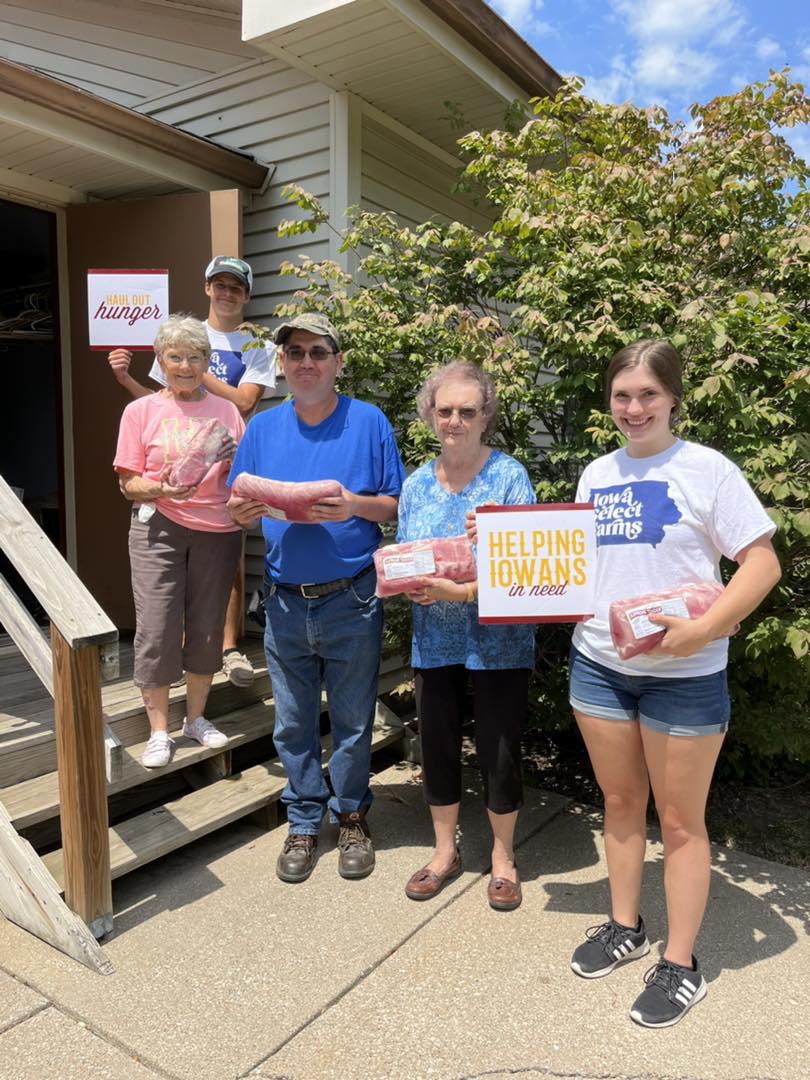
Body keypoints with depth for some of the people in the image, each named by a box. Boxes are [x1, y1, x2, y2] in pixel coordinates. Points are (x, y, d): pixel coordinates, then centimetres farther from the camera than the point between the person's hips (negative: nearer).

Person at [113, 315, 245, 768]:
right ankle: (159, 730, 14)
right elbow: (129, 483, 1)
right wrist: (162, 489, -19)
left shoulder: (227, 411, 9)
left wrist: (234, 462, -12)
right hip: (159, 528, -2)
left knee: (207, 628, 7)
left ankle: (197, 717, 27)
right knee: (157, 629, -3)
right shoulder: (141, 411, 4)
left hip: (217, 530, 2)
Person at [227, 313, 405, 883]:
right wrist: (240, 509, -15)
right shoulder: (262, 428, 7)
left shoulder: (368, 422, -3)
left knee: (353, 723, 11)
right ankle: (304, 822, 32)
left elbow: (398, 504, -2)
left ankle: (352, 815, 32)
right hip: (285, 603, 3)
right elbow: (237, 511, 8)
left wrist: (356, 505, -21)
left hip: (351, 603, -2)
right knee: (293, 725, 13)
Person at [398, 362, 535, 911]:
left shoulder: (508, 475, -8)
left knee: (499, 750, 7)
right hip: (435, 640, 4)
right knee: (438, 745, 13)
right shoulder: (417, 484, 6)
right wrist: (413, 588, -12)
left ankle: (503, 857, 32)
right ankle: (445, 851, 36)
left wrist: (465, 591, -25)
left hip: (498, 640, -4)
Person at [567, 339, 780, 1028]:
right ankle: (625, 928, 36)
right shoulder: (596, 475, 7)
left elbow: (763, 563, -12)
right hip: (599, 663, 5)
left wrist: (702, 630, -24)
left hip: (683, 675, -5)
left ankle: (681, 964, 25)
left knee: (680, 820, 8)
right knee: (620, 803, 17)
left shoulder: (707, 470, -9)